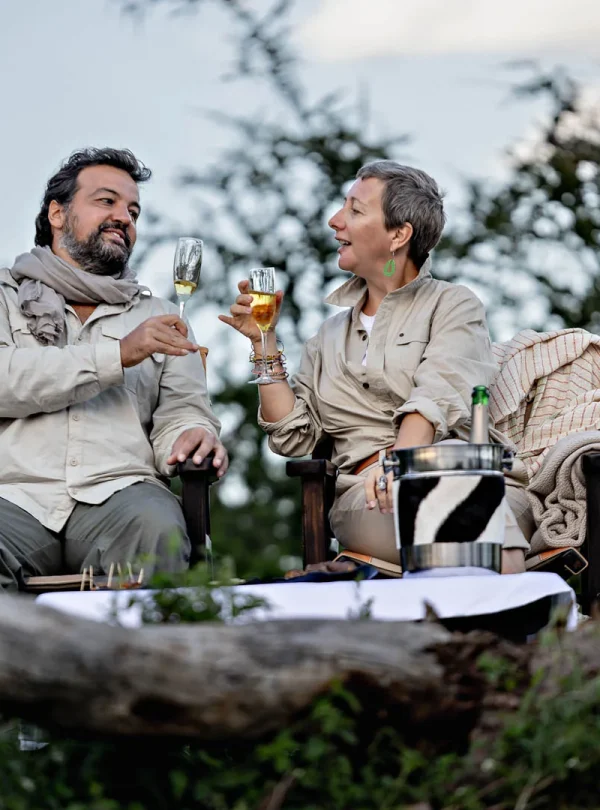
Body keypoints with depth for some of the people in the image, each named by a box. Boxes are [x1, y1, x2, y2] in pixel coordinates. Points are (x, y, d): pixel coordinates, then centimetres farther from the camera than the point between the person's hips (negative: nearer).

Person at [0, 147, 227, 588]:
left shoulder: (158, 317, 27)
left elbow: (180, 413, 16)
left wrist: (191, 437, -10)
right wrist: (117, 355, -6)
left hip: (116, 493, 2)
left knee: (157, 527, -35)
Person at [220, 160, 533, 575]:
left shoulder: (454, 305, 14)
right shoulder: (331, 334, 29)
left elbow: (436, 398, -8)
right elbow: (293, 436, 20)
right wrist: (265, 344, 15)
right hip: (367, 493, 2)